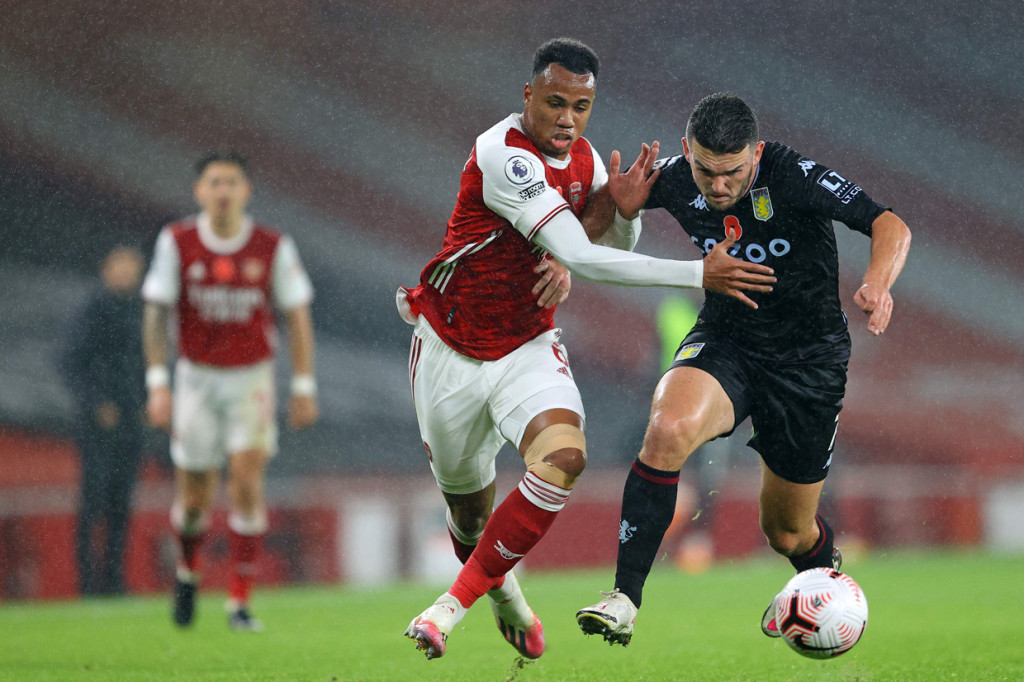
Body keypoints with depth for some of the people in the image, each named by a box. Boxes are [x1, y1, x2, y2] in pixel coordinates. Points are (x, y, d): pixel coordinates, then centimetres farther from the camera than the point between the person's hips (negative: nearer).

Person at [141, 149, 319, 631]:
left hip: (251, 378, -1)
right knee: (194, 496, 4)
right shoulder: (176, 242, -8)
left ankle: (239, 603, -10)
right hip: (196, 377, 1)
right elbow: (155, 315, -4)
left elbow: (297, 316, 0)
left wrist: (304, 387, -1)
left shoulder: (273, 247, -8)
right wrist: (158, 383, -12)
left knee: (247, 479, -16)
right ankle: (187, 572, 37)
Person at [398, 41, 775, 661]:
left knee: (563, 457, -25)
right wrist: (699, 274, -32)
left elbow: (620, 242, 13)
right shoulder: (503, 155, -25)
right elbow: (580, 259, -30)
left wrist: (620, 203, -13)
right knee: (467, 502, 10)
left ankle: (456, 603, -17)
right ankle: (501, 588, 46)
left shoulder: (581, 155, -1)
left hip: (528, 349, 4)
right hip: (452, 349, -4)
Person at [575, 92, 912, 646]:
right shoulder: (675, 180, -13)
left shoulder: (793, 176, -24)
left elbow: (890, 226, -29)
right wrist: (623, 193, -17)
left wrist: (876, 284, -49)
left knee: (787, 532, 11)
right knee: (669, 428, -34)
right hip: (723, 343, 2)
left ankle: (826, 572, 51)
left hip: (809, 359, -2)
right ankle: (624, 598, -28)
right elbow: (617, 205, 8)